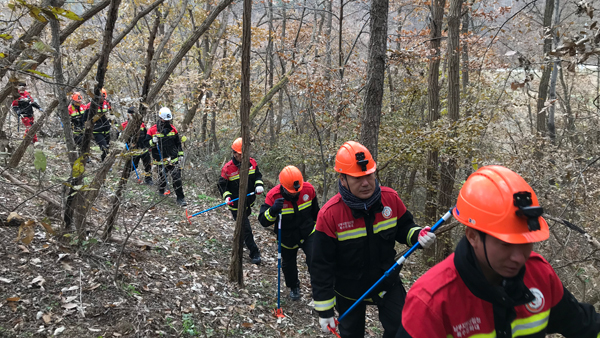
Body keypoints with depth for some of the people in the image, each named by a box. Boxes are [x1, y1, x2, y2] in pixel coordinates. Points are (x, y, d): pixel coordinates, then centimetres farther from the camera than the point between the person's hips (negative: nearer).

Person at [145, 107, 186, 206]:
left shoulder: (172, 129, 7)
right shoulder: (152, 130, -3)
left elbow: (178, 143, 16)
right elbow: (146, 143, 1)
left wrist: (180, 154, 13)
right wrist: (153, 142, -20)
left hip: (173, 158, 1)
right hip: (161, 160, -1)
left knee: (177, 177, -6)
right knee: (162, 177, 7)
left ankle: (180, 198, -1)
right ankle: (161, 192, 38)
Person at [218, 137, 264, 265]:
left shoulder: (252, 162, -4)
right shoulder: (227, 168, -16)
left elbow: (258, 175, 8)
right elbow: (222, 185, -8)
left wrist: (259, 184, -13)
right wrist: (227, 196, -24)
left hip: (249, 201, 5)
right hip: (236, 204, -5)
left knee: (244, 224, 26)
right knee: (246, 228, -3)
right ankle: (254, 253, 5)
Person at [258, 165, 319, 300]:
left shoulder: (308, 189, -18)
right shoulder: (273, 196, -26)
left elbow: (315, 210, 2)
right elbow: (263, 221, -26)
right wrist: (273, 210, -46)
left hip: (308, 233, 0)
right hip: (287, 238, 0)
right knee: (288, 265, 19)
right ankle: (294, 287, 48)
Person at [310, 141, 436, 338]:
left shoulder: (390, 198, -15)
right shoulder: (329, 214, -25)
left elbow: (404, 228, 2)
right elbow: (322, 266, -19)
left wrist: (418, 235, -22)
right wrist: (325, 310, -16)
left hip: (388, 283, 2)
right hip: (350, 291, -2)